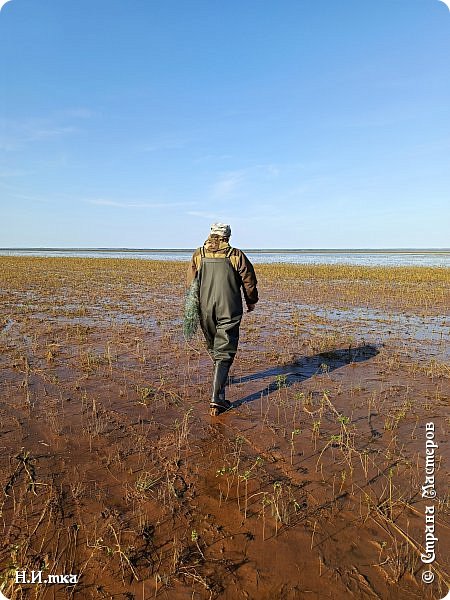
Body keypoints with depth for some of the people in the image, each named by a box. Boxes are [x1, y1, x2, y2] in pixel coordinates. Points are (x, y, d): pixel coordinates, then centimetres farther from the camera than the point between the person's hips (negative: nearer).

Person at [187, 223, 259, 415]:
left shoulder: (198, 255, 2)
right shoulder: (236, 256, -4)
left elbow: (191, 283, 7)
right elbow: (249, 282, 2)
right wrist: (251, 302, 19)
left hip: (205, 311, 3)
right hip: (229, 311, -3)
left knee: (213, 347, 24)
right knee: (224, 353, 1)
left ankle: (221, 378, 46)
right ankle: (216, 398, -5)